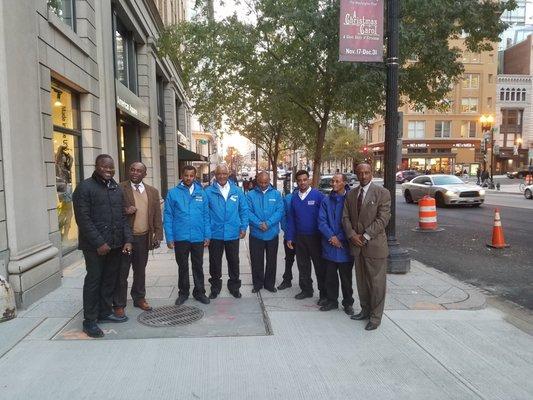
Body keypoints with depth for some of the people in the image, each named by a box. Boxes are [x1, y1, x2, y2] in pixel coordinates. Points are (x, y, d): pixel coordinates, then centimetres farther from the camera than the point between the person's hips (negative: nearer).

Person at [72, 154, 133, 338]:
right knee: (93, 280, 2)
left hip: (116, 244, 6)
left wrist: (127, 239, 4)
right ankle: (89, 321, 13)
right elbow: (83, 219, -14)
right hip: (95, 246, -6)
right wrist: (99, 243, -17)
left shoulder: (116, 188, 14)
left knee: (110, 280, 13)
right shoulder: (85, 187, -7)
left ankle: (105, 312, 27)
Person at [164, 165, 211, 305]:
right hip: (180, 238, -1)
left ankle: (199, 292, 26)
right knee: (182, 266, 13)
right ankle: (183, 292, 28)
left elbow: (206, 216, 4)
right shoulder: (173, 193, -3)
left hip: (198, 238, 1)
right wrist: (169, 238, -7)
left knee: (198, 266, 13)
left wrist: (207, 236, 0)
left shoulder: (201, 193, 3)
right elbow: (168, 216, -3)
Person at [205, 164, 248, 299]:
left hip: (233, 234, 1)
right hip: (215, 234, -1)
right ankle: (215, 287, 28)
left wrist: (243, 227, 1)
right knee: (215, 262, 11)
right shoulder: (208, 192, -4)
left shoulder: (237, 191, 2)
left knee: (234, 261, 12)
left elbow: (244, 210, 7)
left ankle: (234, 286, 29)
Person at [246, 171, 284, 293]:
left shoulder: (276, 194, 2)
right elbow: (248, 212, -8)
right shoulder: (251, 195, 0)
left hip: (272, 233, 1)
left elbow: (280, 211, -7)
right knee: (256, 260, 7)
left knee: (271, 260, 11)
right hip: (256, 234, -1)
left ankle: (270, 283, 26)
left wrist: (268, 223, -20)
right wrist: (259, 224, -21)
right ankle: (257, 283, 23)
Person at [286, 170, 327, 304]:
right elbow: (291, 218, 8)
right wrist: (290, 237, 6)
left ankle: (324, 294, 16)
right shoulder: (294, 197, 4)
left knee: (319, 266, 5)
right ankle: (306, 289, 30)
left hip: (315, 236, -4)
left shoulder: (318, 195, -11)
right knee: (302, 265, 15)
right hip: (299, 237, 5)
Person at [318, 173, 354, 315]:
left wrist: (340, 238, -11)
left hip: (345, 246, -3)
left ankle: (348, 303, 24)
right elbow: (322, 221, -1)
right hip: (329, 246, 3)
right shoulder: (326, 200, 3)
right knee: (330, 276, 13)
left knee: (346, 277, 8)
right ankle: (332, 301, 28)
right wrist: (331, 237, -12)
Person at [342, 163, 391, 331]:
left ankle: (375, 317, 15)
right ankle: (365, 310, 31)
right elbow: (345, 217, 7)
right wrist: (352, 235, -9)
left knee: (376, 283, 3)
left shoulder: (382, 193, -7)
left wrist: (366, 236, -15)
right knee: (361, 281, 16)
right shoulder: (351, 194, 10)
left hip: (374, 245, -5)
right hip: (357, 245, 5)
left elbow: (383, 218, -13)